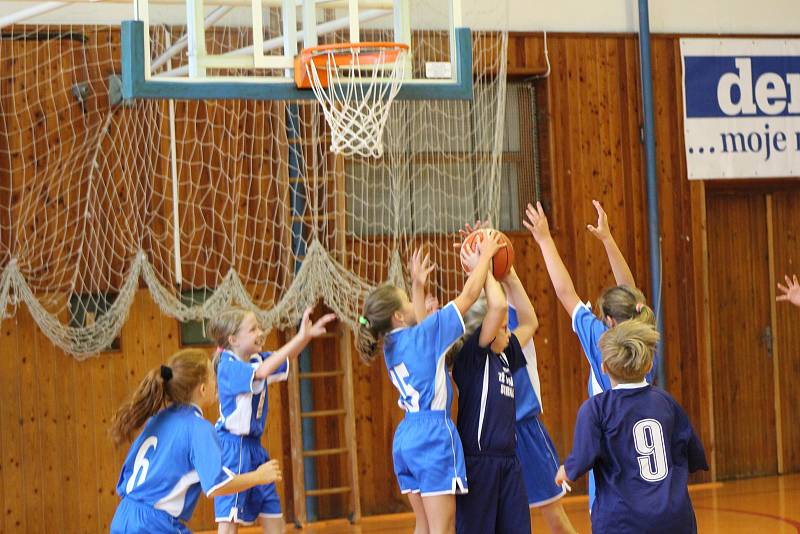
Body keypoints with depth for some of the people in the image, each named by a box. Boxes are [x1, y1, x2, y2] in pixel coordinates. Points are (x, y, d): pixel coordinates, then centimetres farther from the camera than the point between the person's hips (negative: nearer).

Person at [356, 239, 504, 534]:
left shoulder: (391, 344, 11)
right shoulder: (422, 336, -9)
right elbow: (468, 295, -4)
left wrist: (418, 285, 34)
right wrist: (485, 256, 7)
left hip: (405, 438, 8)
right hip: (433, 435, -8)